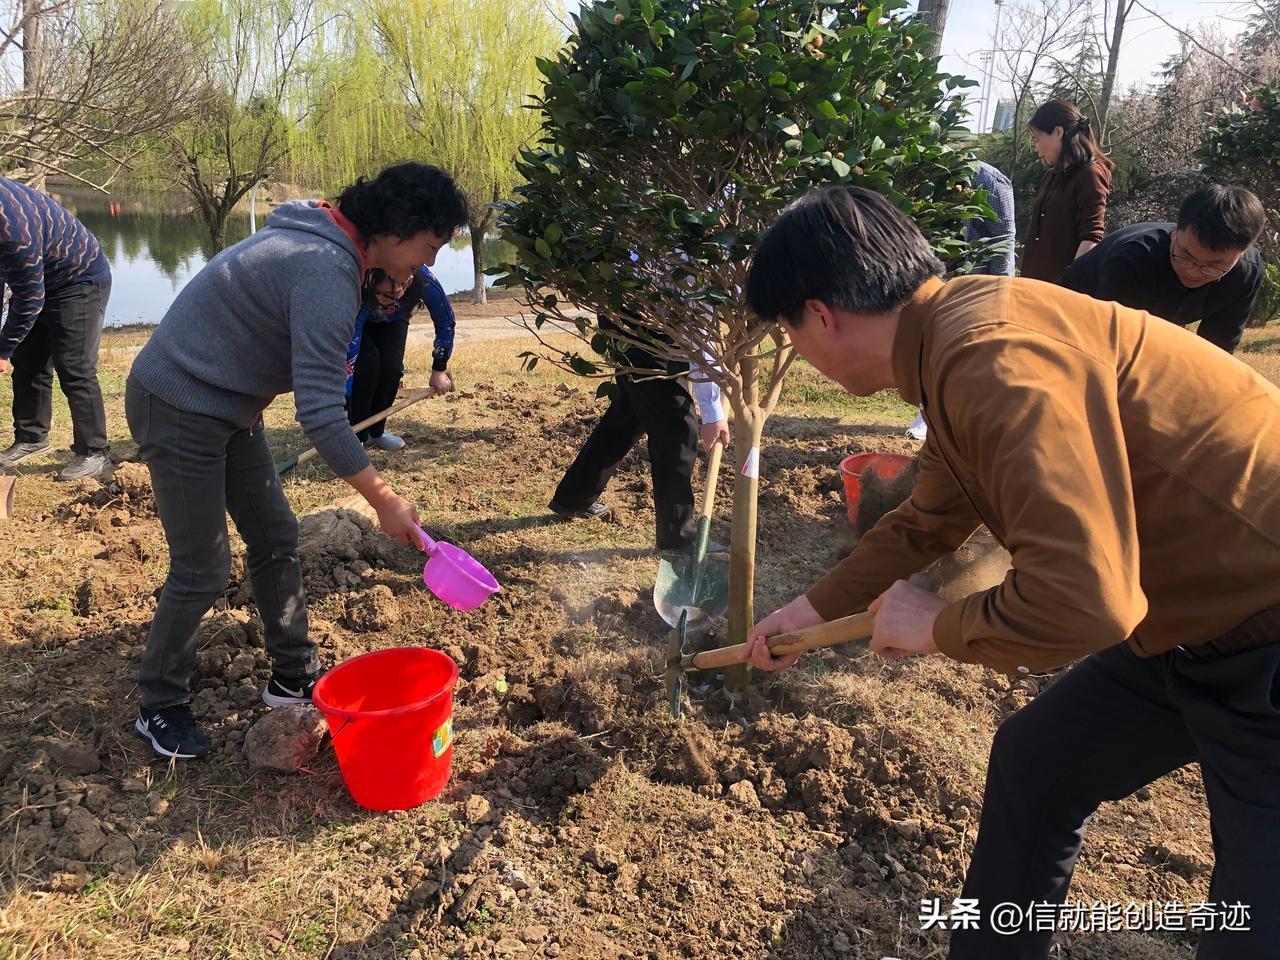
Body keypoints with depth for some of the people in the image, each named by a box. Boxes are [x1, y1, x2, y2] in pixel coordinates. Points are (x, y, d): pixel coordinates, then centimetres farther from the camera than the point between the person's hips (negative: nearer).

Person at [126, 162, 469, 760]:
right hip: (179, 410, -10)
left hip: (225, 406, 10)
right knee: (202, 569, -2)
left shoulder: (322, 241, 3)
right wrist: (384, 501, -27)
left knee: (275, 537, 11)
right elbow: (320, 413, -32)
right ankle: (159, 707, 19)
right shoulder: (326, 272, -28)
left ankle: (294, 675, 24)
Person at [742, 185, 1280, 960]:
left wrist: (936, 627, -14)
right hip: (1199, 618, 10)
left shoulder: (996, 353, -28)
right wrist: (813, 609, 29)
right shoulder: (959, 337, 4)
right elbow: (930, 520, 20)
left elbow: (1081, 597, -35)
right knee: (1033, 762, 20)